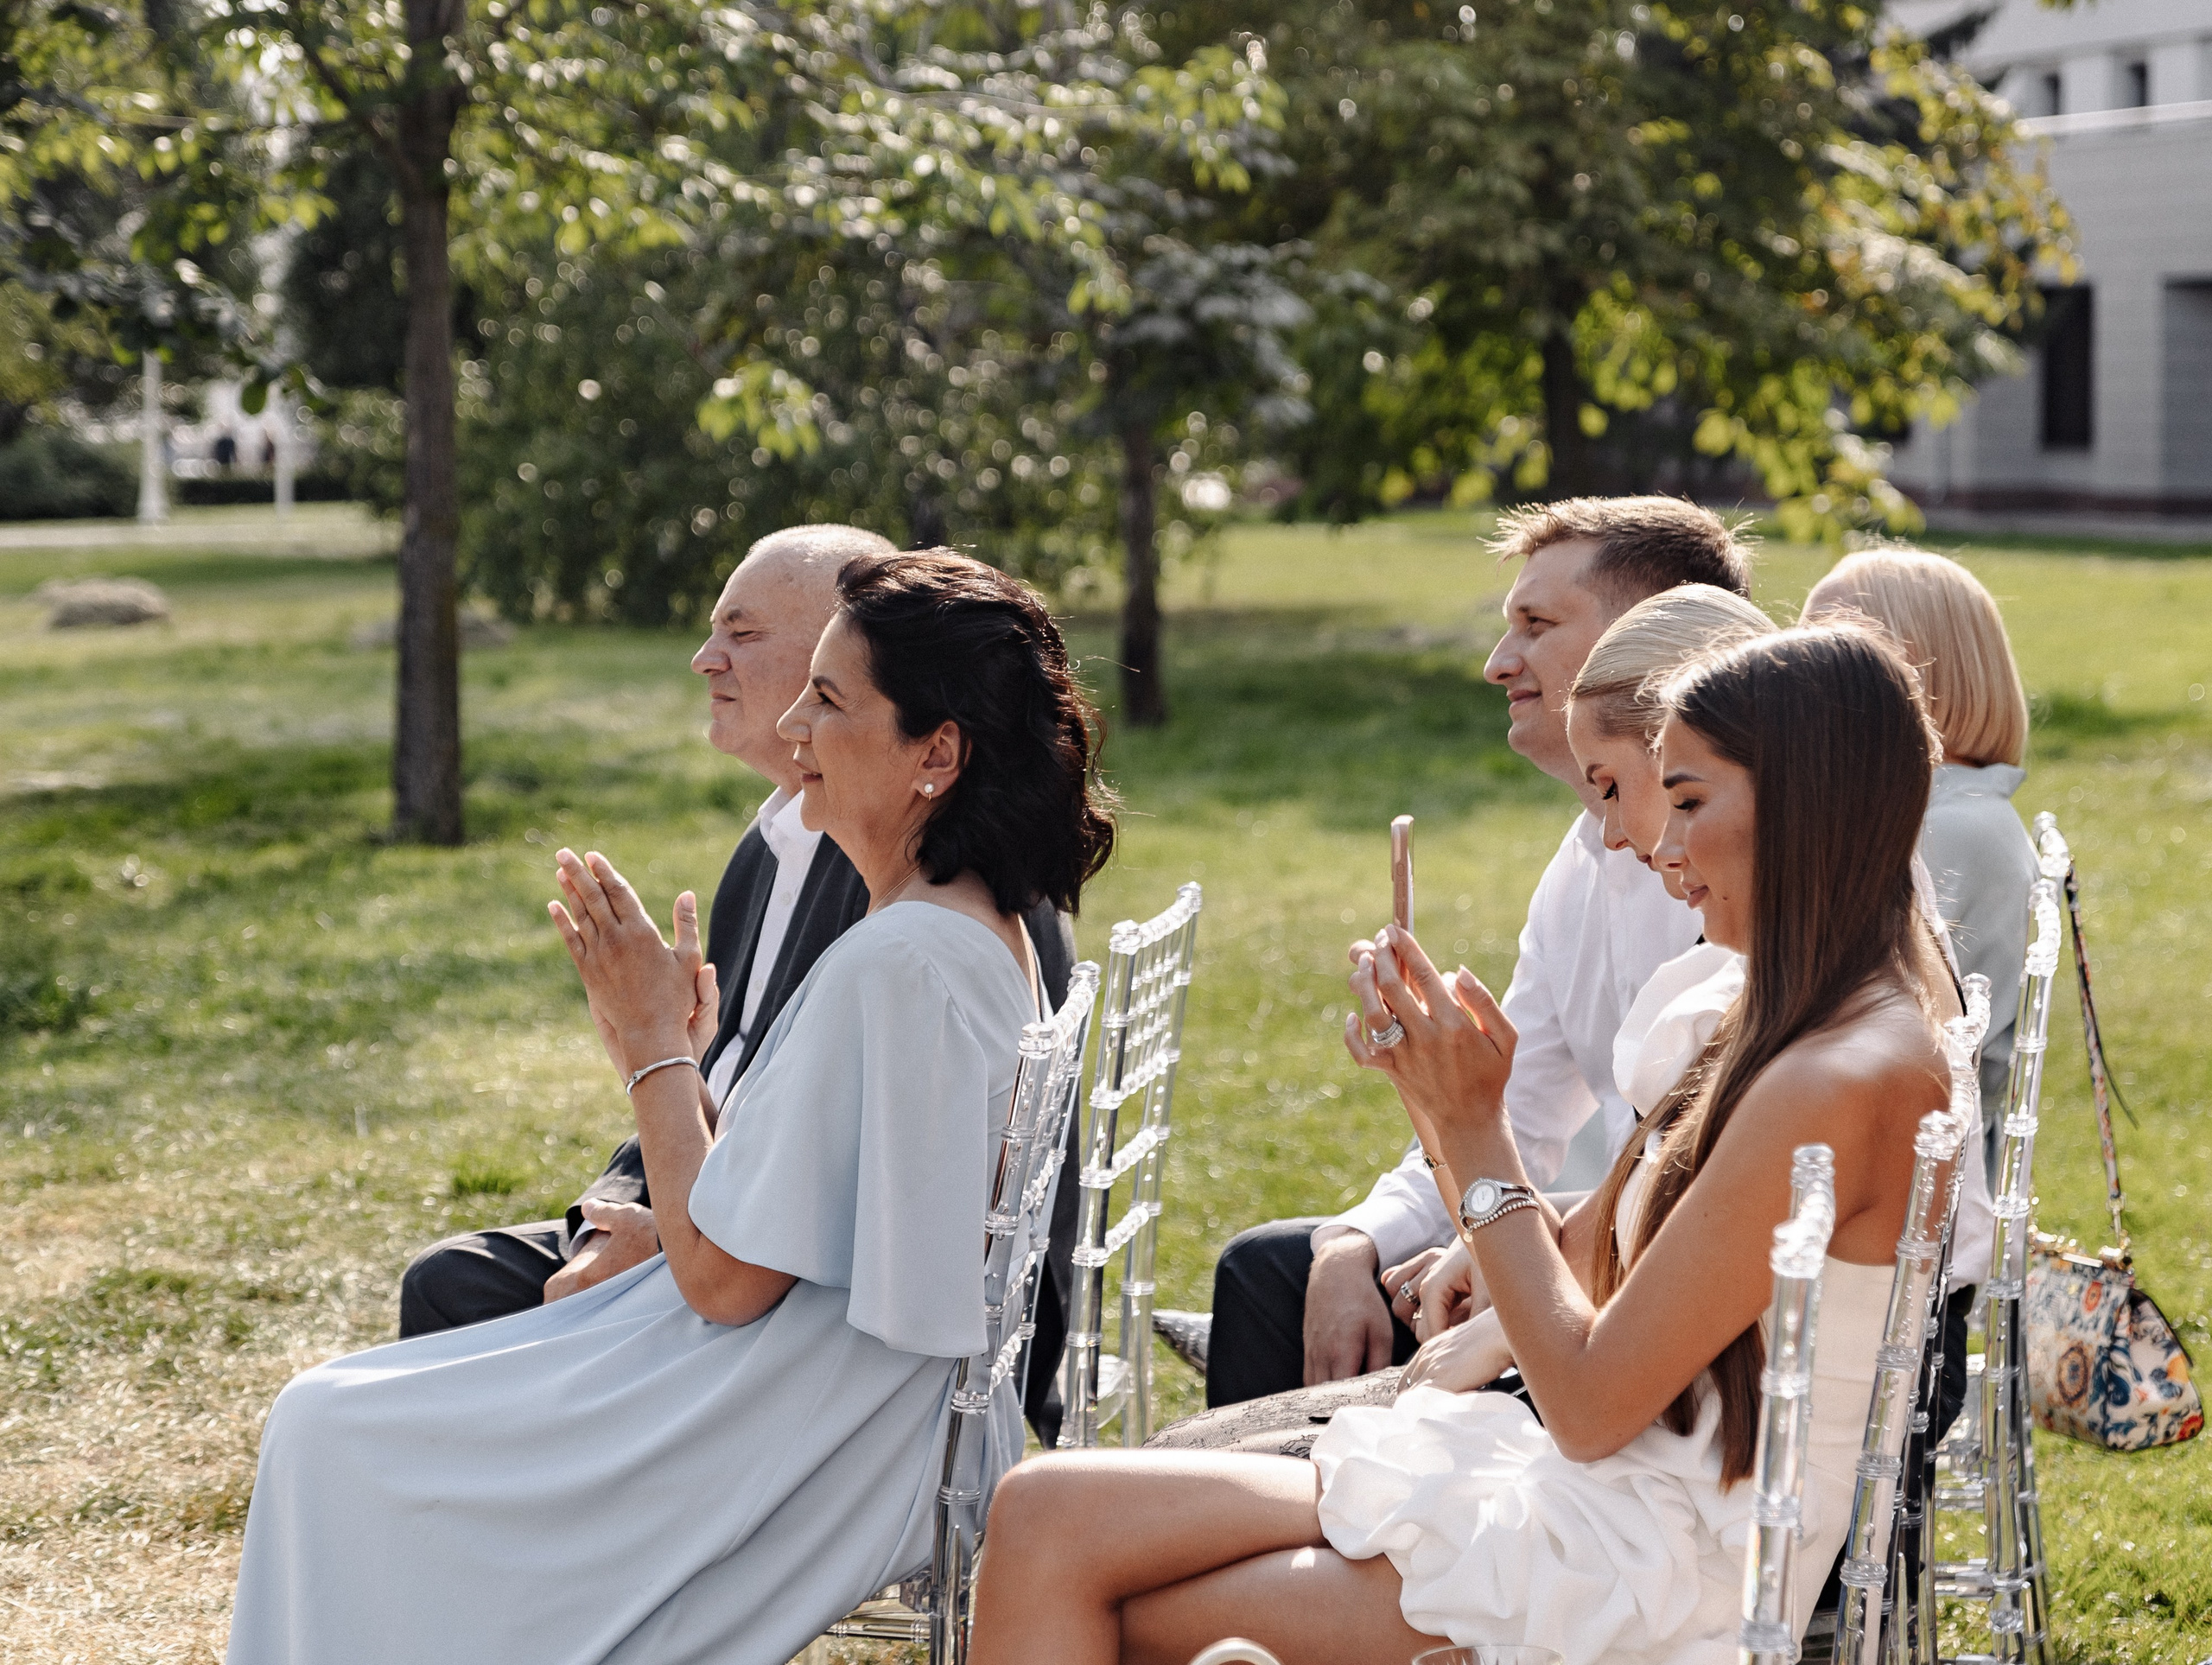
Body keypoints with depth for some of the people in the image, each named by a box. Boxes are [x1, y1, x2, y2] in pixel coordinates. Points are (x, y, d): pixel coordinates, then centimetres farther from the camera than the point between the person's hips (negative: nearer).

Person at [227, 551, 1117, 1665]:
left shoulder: (897, 963, -26)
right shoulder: (982, 931, 7)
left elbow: (723, 1276, -22)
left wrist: (658, 1042, -10)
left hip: (808, 1442, -10)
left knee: (331, 1429, 0)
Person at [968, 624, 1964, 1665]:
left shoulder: (1841, 1084, -19)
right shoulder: (1805, 1025, 12)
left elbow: (1591, 1404, -17)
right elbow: (1591, 1286, 14)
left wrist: (1476, 1127, -10)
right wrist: (1439, 1096, 2)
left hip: (1643, 1578, -9)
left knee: (1054, 1530, -8)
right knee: (1047, 1515, 0)